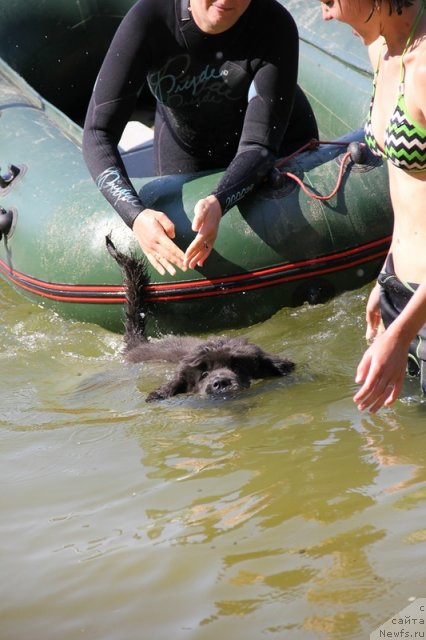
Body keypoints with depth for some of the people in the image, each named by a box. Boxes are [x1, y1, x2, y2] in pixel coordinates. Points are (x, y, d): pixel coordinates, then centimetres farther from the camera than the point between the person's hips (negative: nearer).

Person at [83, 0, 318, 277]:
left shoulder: (275, 26, -34)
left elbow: (260, 146, -35)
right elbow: (98, 133, -36)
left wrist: (218, 202, -56)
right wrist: (136, 215, -52)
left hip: (281, 145, -1)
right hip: (185, 144, 1)